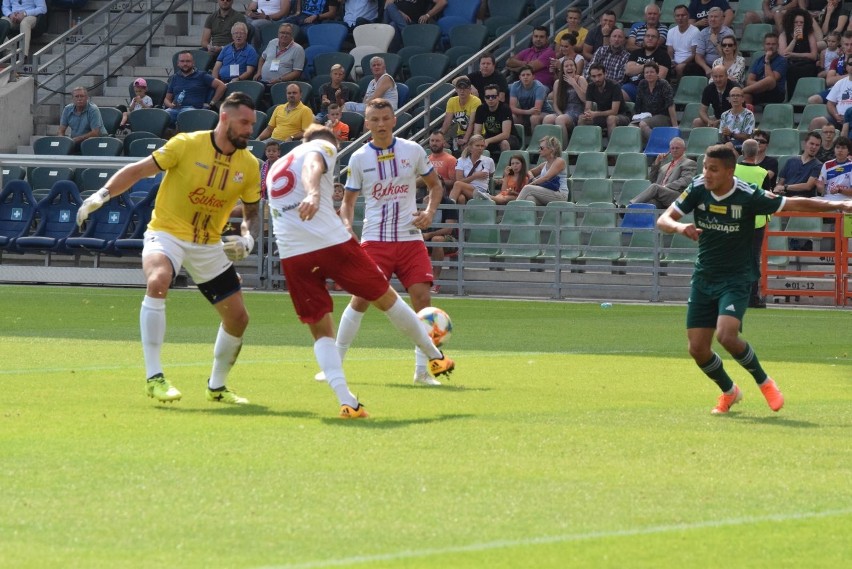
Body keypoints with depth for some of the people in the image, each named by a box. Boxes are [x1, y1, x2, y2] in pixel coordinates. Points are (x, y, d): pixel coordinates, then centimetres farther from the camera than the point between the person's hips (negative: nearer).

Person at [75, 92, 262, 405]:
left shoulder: (249, 165, 0)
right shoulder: (187, 144, -13)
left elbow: (252, 211, 12)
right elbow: (139, 170, -8)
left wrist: (248, 238, -9)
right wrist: (103, 194, -20)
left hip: (209, 245, 5)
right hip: (166, 234, -5)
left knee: (238, 318, 4)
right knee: (158, 281, -36)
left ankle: (217, 387, 30)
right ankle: (154, 377, -31)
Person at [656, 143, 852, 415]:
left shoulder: (748, 196, -17)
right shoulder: (698, 189, -7)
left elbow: (795, 204, -8)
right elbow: (663, 220, -5)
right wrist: (680, 227, -29)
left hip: (736, 279, -4)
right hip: (704, 278, 4)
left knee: (726, 335, -26)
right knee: (697, 348, -1)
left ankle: (763, 381, 0)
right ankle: (729, 392, 28)